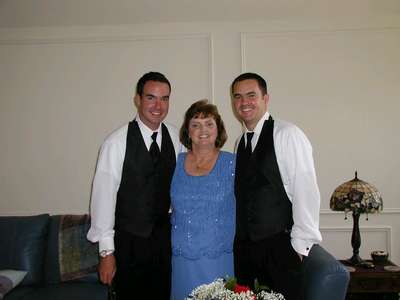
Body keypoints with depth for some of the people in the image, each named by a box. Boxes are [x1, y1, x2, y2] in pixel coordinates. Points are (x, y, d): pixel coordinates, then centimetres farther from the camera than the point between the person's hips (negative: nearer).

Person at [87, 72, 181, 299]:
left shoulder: (176, 138, -4)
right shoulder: (117, 143, -16)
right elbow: (103, 196, -13)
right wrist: (107, 251, -9)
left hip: (163, 238, 4)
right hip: (128, 241, -4)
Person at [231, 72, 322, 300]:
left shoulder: (287, 134, -10)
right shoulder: (240, 143, 11)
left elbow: (306, 191, -13)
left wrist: (300, 244, -12)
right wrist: (238, 241, 10)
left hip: (280, 246, -5)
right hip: (244, 247, 6)